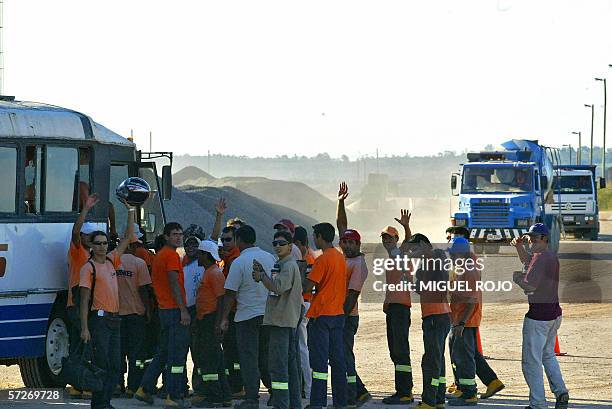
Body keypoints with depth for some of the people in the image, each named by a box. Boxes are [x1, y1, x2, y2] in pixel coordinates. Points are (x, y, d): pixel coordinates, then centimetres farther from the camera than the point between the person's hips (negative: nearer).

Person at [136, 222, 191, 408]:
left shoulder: (159, 255, 17)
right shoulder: (172, 255, -11)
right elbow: (174, 285, -18)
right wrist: (183, 310, -20)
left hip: (163, 309, 9)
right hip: (175, 310, -9)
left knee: (163, 353, 17)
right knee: (177, 355, -7)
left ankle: (144, 389, 19)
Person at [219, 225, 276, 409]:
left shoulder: (239, 262, -12)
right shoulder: (270, 258, 4)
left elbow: (230, 293, -11)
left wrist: (224, 319, -5)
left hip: (247, 316, -5)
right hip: (269, 314, 5)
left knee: (248, 358, 0)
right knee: (266, 356, 16)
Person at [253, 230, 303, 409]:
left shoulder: (289, 266, -11)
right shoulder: (282, 265, 21)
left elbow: (278, 287, -25)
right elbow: (274, 288, 18)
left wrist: (262, 276, -12)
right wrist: (262, 275, 5)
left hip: (282, 321, -11)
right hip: (288, 321, 11)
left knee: (278, 364, -12)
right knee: (290, 363, 13)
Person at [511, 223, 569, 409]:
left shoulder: (540, 257, -18)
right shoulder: (553, 256, 12)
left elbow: (529, 286, -26)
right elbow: (528, 262, 31)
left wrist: (516, 277, -8)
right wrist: (519, 247, 16)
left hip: (538, 314, -10)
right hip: (555, 312, 10)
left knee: (531, 360, -2)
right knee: (548, 355, 24)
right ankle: (561, 392, 13)